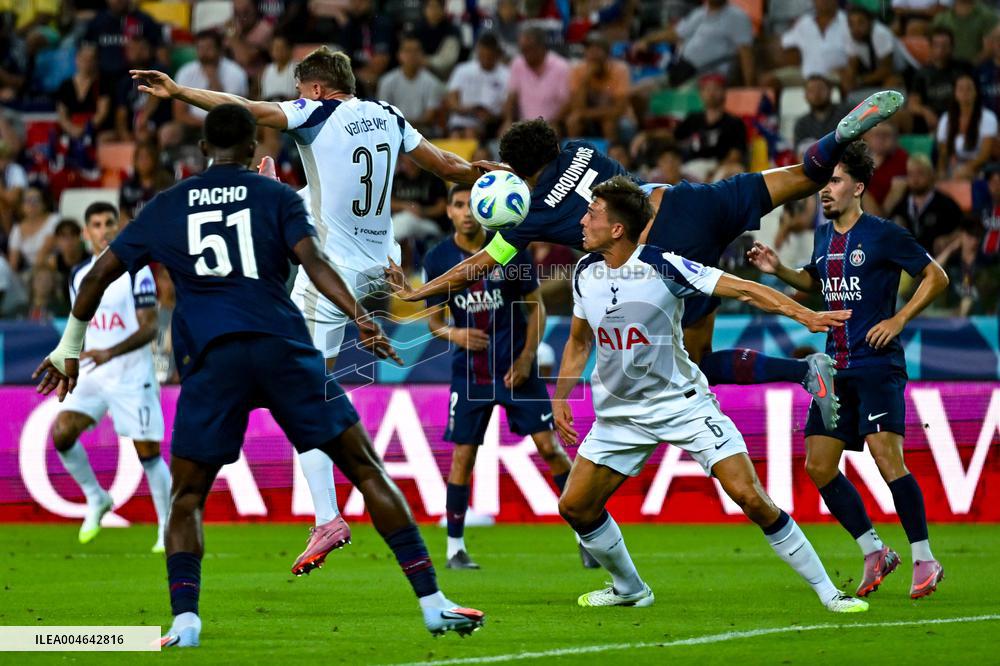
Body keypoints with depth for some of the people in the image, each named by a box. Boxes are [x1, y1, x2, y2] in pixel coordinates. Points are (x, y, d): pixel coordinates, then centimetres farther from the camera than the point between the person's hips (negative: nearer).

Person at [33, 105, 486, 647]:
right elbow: (313, 262, -5)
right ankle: (431, 602, 0)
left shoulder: (166, 207, 17)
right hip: (282, 347, -1)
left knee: (186, 498, 13)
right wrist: (361, 319, -13)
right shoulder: (276, 196, 13)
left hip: (211, 358, 1)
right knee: (366, 468, 6)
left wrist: (70, 348, 27)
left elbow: (99, 275, 17)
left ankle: (184, 619, -8)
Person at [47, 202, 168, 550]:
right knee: (62, 432, -15)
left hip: (132, 375, -5)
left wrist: (110, 353, -26)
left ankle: (169, 528, 9)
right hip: (91, 374, 5)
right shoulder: (79, 275, 9)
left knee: (148, 452, -4)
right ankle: (96, 499, 5)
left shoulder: (136, 271, -7)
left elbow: (149, 327, -13)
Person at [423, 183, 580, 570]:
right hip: (469, 371, 1)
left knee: (549, 447, -5)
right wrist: (452, 333, -17)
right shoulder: (438, 259, -1)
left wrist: (526, 358, -8)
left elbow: (536, 307, 2)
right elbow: (434, 318, 6)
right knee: (462, 457, -2)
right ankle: (455, 548, 9)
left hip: (516, 367, -1)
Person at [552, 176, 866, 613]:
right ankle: (629, 589, 25)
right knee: (575, 506, 1)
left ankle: (826, 590, -7)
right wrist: (560, 397, 8)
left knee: (749, 496, -16)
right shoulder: (585, 272, -1)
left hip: (684, 404, -5)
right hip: (621, 412, 6)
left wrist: (804, 314, -31)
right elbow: (579, 340, 16)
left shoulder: (661, 265, -18)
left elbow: (744, 290, -19)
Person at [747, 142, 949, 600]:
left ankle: (924, 560, -9)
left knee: (886, 457, -20)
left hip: (878, 368, -8)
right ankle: (874, 552, 16)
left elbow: (936, 277, -2)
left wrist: (898, 320, -10)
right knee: (819, 467, 3)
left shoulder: (884, 235, -8)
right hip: (836, 372, 8)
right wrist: (778, 270, 13)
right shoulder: (824, 237, 12)